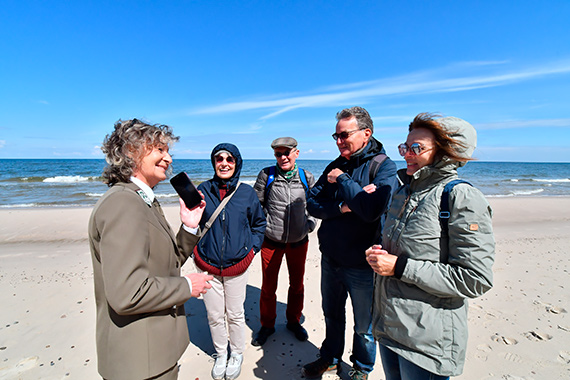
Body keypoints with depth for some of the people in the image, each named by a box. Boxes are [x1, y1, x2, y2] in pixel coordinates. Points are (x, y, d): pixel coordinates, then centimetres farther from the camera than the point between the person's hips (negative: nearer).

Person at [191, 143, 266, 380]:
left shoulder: (247, 192, -4)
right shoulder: (203, 190, -3)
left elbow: (259, 223, 9)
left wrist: (252, 249, 1)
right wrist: (196, 249, 2)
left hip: (237, 265, 0)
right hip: (207, 265, 1)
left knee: (235, 314, 13)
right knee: (214, 315, 14)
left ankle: (237, 355, 40)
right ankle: (220, 355, 40)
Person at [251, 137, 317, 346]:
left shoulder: (307, 177, -1)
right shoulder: (266, 175, -6)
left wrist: (310, 224, 2)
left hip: (299, 241, 2)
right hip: (271, 240, -1)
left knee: (297, 284, 17)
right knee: (268, 286, 11)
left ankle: (294, 321, 42)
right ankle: (267, 325, 35)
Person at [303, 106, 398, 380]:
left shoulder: (384, 166, -13)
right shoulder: (336, 166, 3)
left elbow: (372, 209, -30)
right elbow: (312, 203, -4)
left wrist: (342, 180, -20)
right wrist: (343, 206, -20)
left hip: (362, 266, -4)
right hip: (330, 259, 5)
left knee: (364, 326, 17)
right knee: (332, 314, 24)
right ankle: (331, 357, 49)